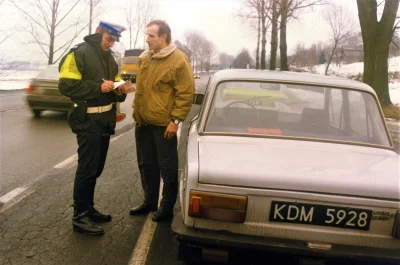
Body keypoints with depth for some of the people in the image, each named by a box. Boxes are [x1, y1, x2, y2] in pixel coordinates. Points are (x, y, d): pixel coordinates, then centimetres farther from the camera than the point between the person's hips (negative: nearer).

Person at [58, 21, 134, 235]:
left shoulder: (109, 58, 15)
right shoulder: (79, 53, -10)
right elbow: (66, 86, -19)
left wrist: (119, 90, -2)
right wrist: (98, 87, -24)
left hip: (105, 120, 8)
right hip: (87, 121, -8)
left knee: (96, 168, 14)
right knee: (87, 168, -6)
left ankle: (88, 209, 26)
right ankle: (79, 216, 4)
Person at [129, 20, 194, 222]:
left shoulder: (178, 60, -13)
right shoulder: (145, 58, 10)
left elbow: (186, 93, -14)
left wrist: (175, 120, -17)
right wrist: (136, 111, 16)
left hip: (163, 124, -7)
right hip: (143, 122, 8)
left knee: (167, 167, 4)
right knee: (146, 165, 16)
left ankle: (167, 207, 18)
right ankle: (149, 201, 31)